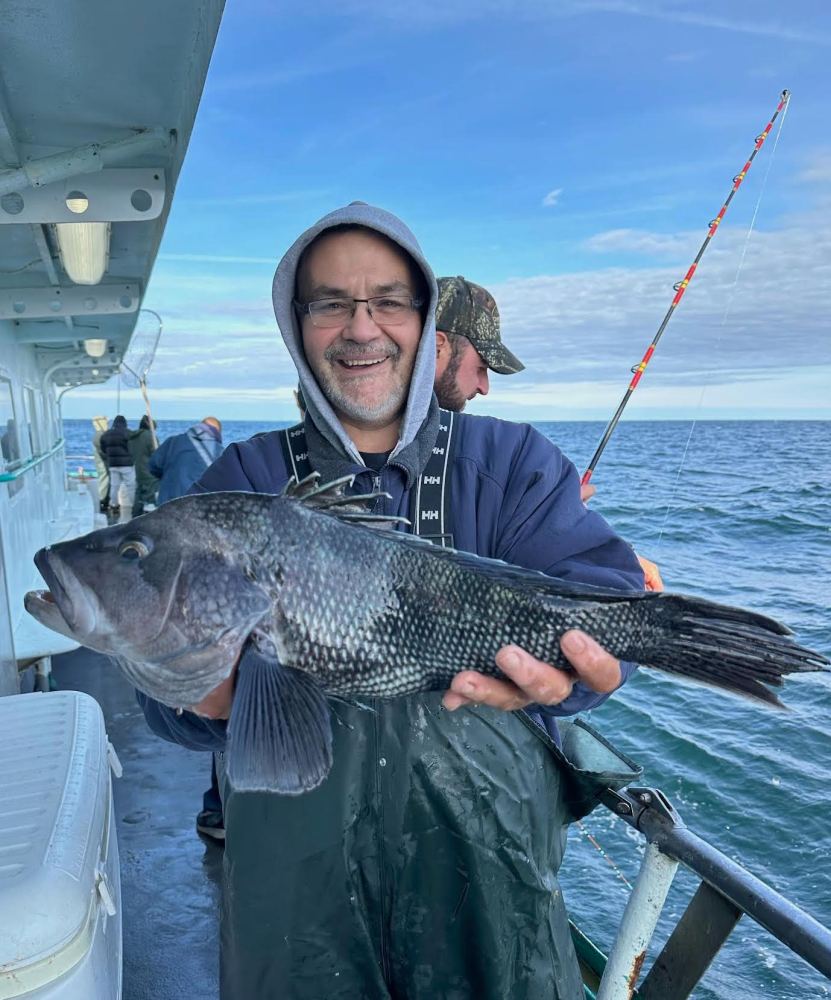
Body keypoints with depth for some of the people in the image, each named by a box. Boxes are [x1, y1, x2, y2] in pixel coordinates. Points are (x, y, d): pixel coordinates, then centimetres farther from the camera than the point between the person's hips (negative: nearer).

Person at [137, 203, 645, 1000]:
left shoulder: (512, 461, -2)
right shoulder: (242, 483, -2)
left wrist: (548, 663, -38)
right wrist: (209, 693, -33)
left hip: (488, 861, 0)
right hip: (300, 870, 1)